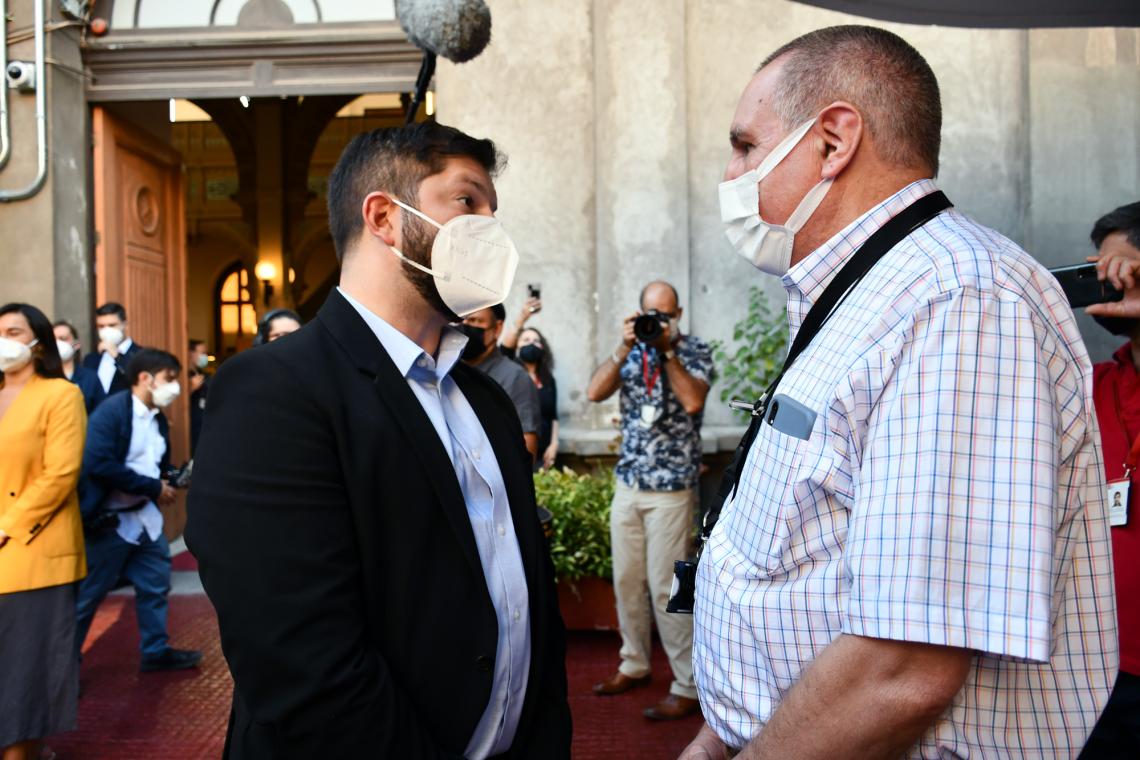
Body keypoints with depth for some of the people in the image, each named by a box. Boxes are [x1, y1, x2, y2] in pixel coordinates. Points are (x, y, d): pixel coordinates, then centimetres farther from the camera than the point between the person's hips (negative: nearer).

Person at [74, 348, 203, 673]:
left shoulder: (159, 419, 8)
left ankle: (156, 651, 28)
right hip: (110, 520, -8)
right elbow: (98, 464, -27)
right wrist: (153, 488, -22)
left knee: (156, 585, 14)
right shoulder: (111, 410, -17)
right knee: (86, 595, 5)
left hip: (146, 517, 8)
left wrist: (171, 482, -4)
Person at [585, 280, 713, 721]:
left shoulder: (694, 351, -1)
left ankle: (688, 687, 2)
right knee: (627, 580, 10)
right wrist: (625, 348, -12)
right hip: (628, 484, 5)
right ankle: (634, 665, 26)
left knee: (664, 586, -7)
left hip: (672, 489, -5)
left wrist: (667, 350, -15)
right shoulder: (632, 352, 10)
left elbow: (692, 401, -18)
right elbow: (595, 393, -4)